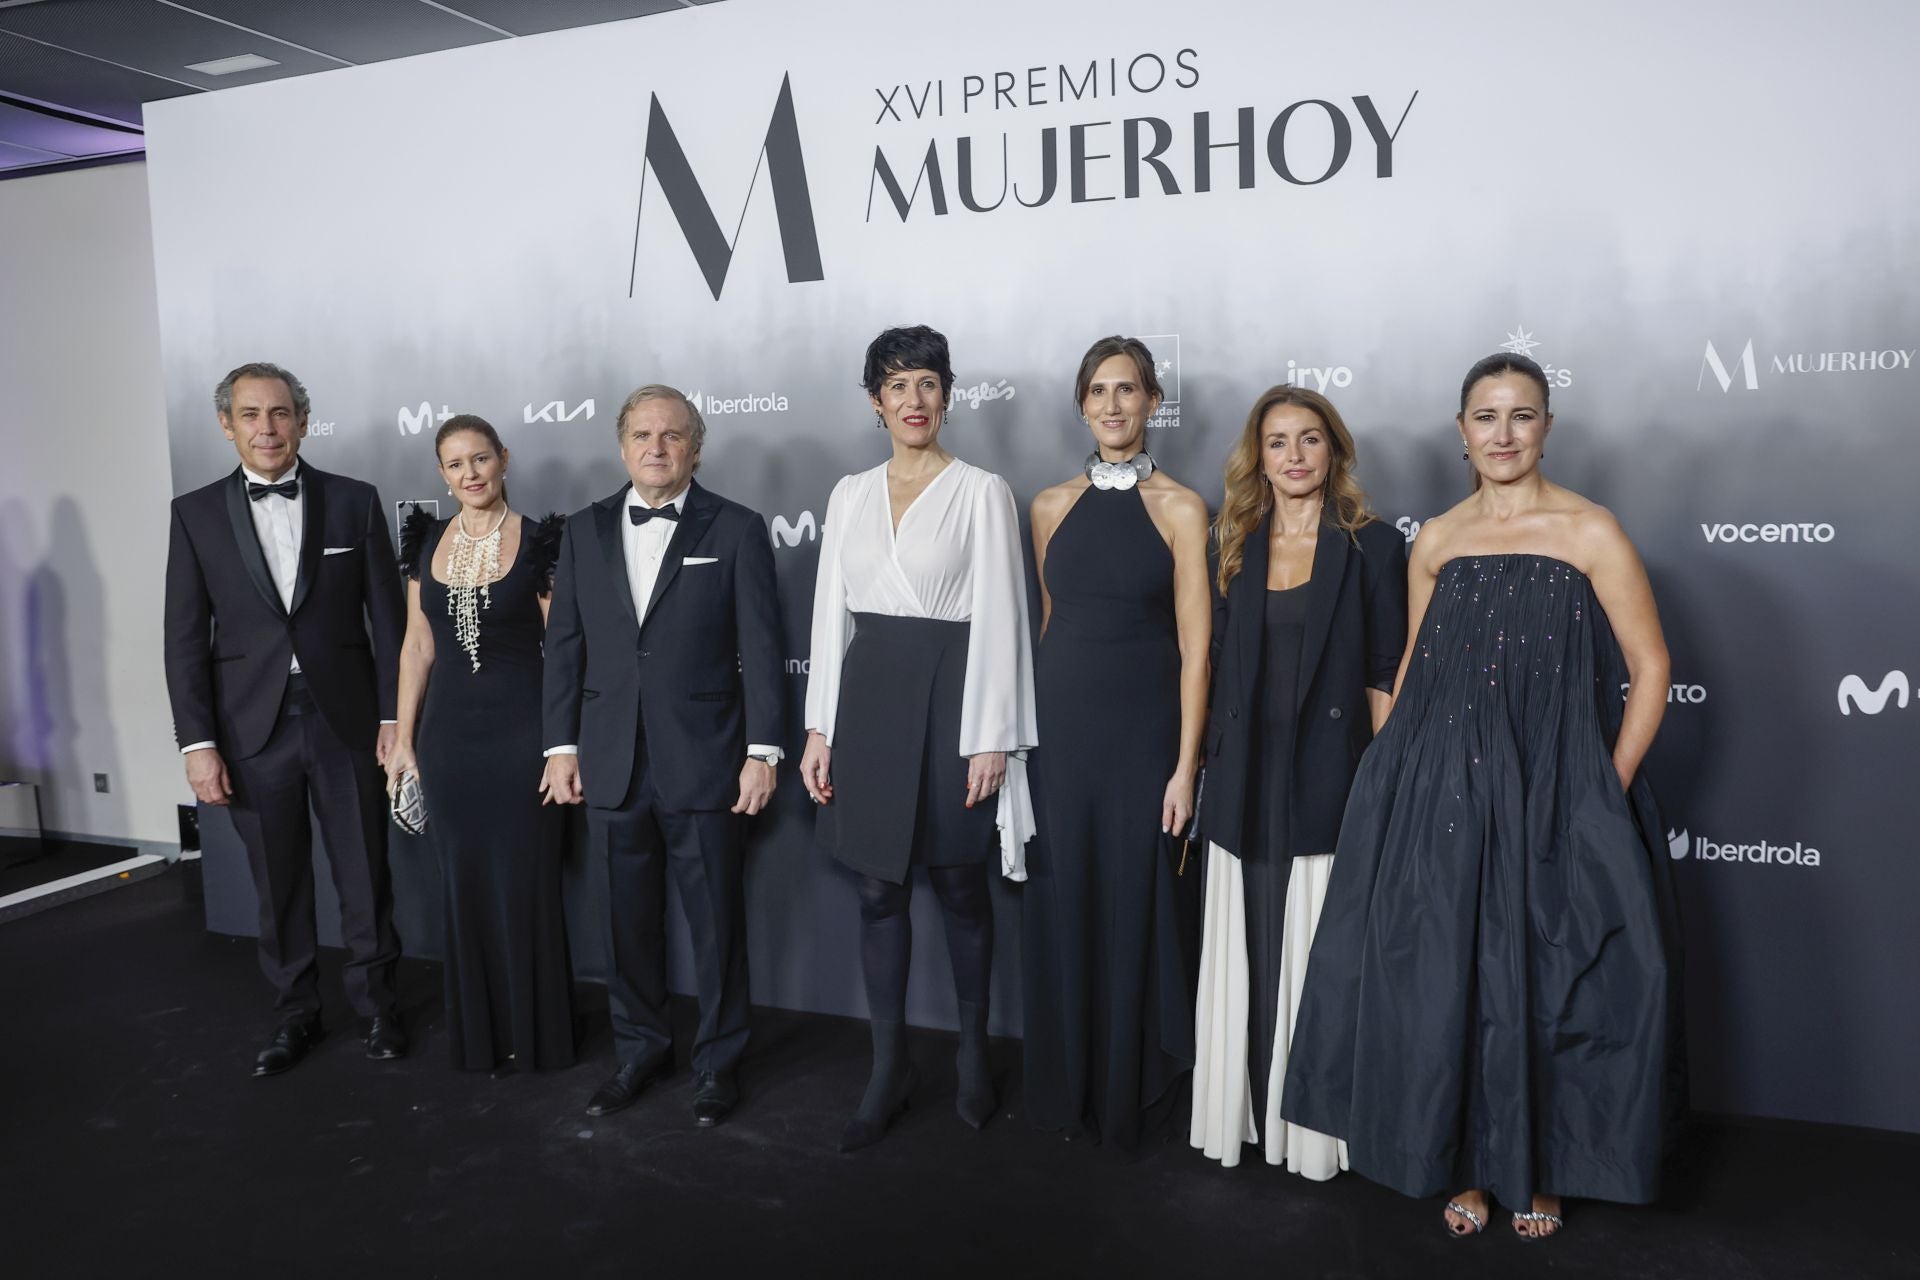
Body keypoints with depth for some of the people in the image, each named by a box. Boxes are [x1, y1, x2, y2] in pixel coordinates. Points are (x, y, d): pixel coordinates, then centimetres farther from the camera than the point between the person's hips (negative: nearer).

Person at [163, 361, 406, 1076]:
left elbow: (386, 617, 2)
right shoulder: (196, 513, 3)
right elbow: (186, 637, 1)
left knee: (364, 875, 7)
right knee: (278, 884, 11)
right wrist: (197, 742, -4)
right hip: (252, 728, 1)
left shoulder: (354, 502, 2)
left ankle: (375, 1003, 25)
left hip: (345, 721, -1)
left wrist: (395, 715, -1)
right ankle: (295, 1013, 28)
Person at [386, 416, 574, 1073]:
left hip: (521, 730, -4)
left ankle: (535, 1036, 22)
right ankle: (476, 1035, 28)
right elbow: (417, 646, 10)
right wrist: (403, 738, 8)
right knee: (464, 885, 12)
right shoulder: (427, 542, 6)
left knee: (525, 885, 5)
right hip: (449, 732, 4)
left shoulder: (537, 542, -6)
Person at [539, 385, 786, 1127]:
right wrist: (561, 746, 4)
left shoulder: (736, 530, -2)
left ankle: (718, 1060, 24)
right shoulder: (584, 531, 9)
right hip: (612, 764, 3)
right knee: (629, 921, 13)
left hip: (705, 765, -3)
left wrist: (763, 752, -10)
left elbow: (759, 649, -5)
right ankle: (640, 1049, 31)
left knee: (716, 922, 7)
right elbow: (564, 645, 9)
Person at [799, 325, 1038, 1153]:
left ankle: (973, 1050, 28)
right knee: (879, 891, 8)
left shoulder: (982, 492, -2)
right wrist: (819, 726, 5)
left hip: (949, 696, -3)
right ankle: (888, 1068, 21)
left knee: (959, 886, 8)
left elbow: (999, 618, -6)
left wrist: (992, 737, -10)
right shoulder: (851, 494, 10)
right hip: (868, 696, 4)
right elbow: (831, 612, 10)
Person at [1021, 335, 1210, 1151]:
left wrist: (1186, 766, -12)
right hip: (1062, 728, 3)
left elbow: (1194, 646, -7)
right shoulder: (1052, 506, 7)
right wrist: (1032, 729, 10)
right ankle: (1066, 1087, 27)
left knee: (1136, 909, 6)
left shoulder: (1180, 508, -4)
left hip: (1144, 732, -3)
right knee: (1063, 909, 10)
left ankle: (1130, 1092, 25)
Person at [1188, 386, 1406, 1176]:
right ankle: (1246, 1114, 22)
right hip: (1247, 782, 4)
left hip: (1327, 778, -3)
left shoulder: (1372, 546, 0)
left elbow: (1384, 673, -2)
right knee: (1245, 956, 9)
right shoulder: (1238, 548, 10)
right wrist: (1211, 766, 7)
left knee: (1316, 958, 2)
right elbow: (1222, 665, 12)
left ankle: (1314, 1126, 18)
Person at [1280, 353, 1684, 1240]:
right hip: (1444, 801, 3)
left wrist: (1609, 789, -8)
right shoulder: (1435, 541, 7)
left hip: (1553, 803, -3)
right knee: (1446, 980, 8)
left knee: (1546, 987, 6)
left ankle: (1537, 1172, 28)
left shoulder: (1589, 533, -3)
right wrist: (1398, 783, 6)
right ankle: (1467, 1166, 27)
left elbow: (1650, 667, -3)